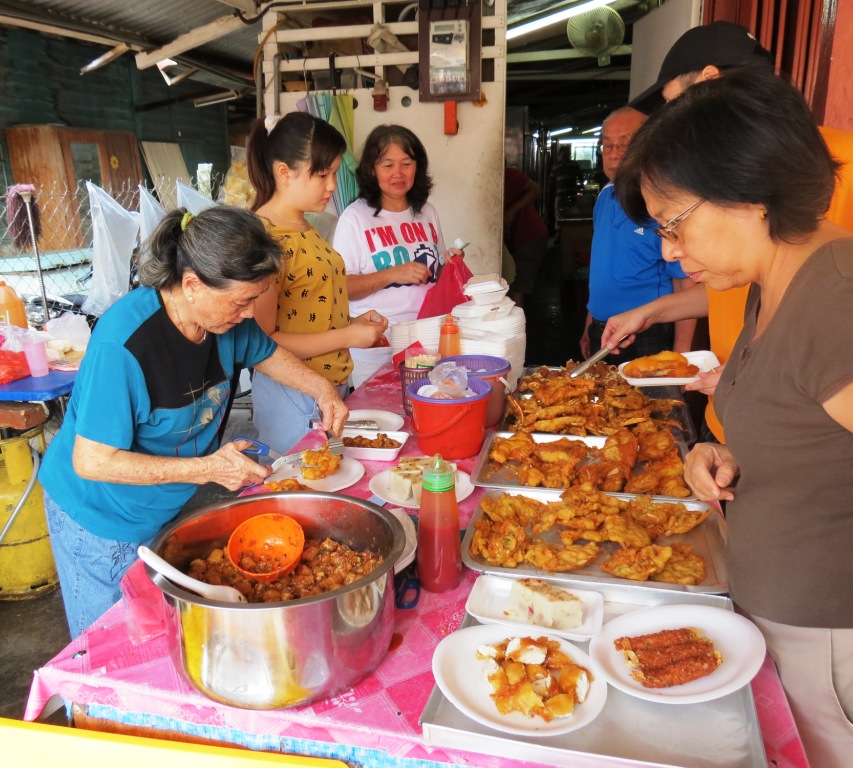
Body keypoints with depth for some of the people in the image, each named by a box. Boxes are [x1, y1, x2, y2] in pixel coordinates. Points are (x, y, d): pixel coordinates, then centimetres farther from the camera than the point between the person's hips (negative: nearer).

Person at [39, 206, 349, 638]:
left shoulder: (225, 317, -13)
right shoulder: (123, 343, -34)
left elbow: (266, 354, 9)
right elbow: (92, 462, -28)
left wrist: (322, 388, -8)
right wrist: (206, 468, -32)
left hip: (176, 504, 6)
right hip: (102, 522, -6)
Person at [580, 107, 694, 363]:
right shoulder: (605, 197, 6)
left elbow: (686, 285, -16)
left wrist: (680, 358, -19)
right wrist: (589, 326, 14)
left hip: (647, 341, -6)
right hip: (600, 334, 7)